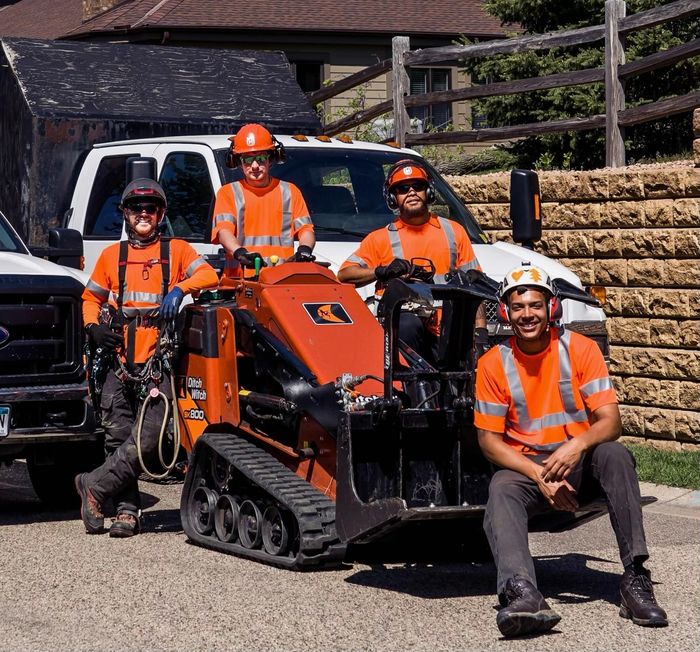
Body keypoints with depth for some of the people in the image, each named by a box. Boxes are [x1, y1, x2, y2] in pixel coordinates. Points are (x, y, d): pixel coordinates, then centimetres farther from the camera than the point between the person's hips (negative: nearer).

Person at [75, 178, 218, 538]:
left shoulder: (176, 250, 12)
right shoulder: (112, 255, 19)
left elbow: (208, 275, -3)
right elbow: (91, 297, 26)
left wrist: (179, 288, -22)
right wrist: (93, 327, 6)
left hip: (159, 362, -3)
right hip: (120, 361, 3)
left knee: (147, 437, -16)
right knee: (118, 437, -3)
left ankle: (95, 485, -4)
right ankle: (127, 511, 2)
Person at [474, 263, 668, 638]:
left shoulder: (580, 349, -3)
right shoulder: (493, 364, -1)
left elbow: (609, 420, -9)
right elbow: (489, 439, -3)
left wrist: (577, 446, -32)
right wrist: (538, 475, -19)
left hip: (580, 463, 0)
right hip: (524, 466, 0)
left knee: (614, 455, -32)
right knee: (500, 490, -33)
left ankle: (635, 578, -37)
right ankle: (521, 594, -57)